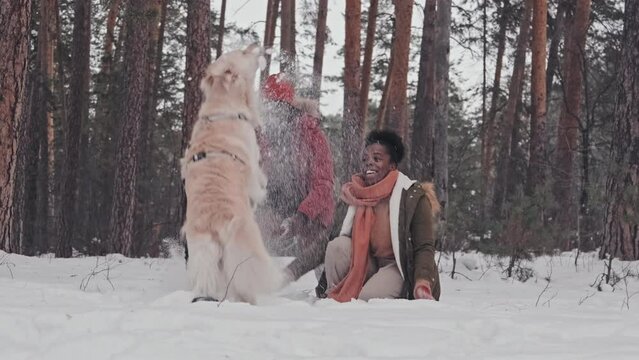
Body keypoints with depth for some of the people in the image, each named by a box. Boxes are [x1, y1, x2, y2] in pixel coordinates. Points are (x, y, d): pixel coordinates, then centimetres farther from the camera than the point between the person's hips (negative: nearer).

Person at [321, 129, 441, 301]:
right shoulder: (357, 195, 3)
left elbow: (425, 248, -16)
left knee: (369, 298, -32)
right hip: (368, 265, 5)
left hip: (400, 268, -5)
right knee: (337, 245, -21)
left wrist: (422, 285, -33)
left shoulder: (413, 196, -13)